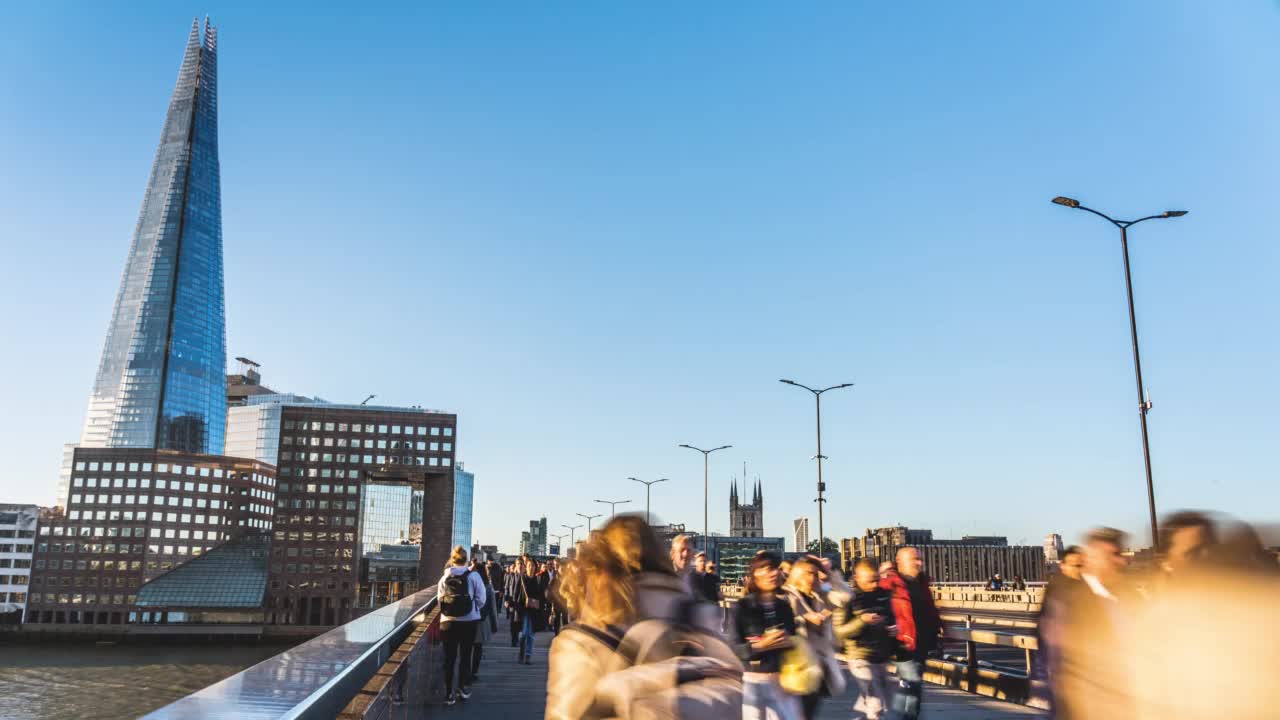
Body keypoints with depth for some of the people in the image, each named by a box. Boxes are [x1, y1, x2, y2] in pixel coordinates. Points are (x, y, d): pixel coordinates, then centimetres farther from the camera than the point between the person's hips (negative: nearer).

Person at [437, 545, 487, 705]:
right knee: (465, 655, 14)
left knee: (449, 657, 9)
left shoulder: (444, 578, -1)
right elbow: (481, 600, -5)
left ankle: (449, 693, 11)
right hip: (468, 621, -1)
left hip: (448, 621, 1)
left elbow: (439, 600, 0)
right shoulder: (473, 576, -8)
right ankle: (464, 688, 19)